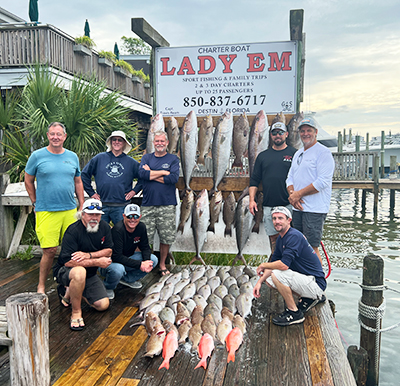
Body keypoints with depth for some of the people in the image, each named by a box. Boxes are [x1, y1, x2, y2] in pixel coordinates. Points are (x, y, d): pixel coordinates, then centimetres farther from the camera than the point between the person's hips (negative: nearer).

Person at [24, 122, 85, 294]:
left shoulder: (72, 157, 11)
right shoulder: (37, 156, 1)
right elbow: (28, 182, 8)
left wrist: (82, 206, 12)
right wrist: (36, 204, 5)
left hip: (70, 210, 3)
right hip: (46, 211, -3)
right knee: (50, 250, -5)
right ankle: (41, 286, 13)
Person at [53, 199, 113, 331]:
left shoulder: (104, 227, -2)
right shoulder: (73, 231, -22)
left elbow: (109, 251, -2)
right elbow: (68, 261, -28)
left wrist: (88, 255, -21)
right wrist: (97, 262, -25)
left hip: (90, 274, 7)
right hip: (65, 271, -6)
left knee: (103, 305, -3)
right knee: (79, 272, -42)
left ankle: (69, 291, 21)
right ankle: (76, 313, -20)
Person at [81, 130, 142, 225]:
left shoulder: (131, 162, 7)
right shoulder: (99, 158, 6)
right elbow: (84, 174, 11)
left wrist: (134, 191, 3)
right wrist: (91, 192, 7)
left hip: (121, 207, 0)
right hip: (102, 206, 1)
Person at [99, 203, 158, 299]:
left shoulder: (141, 227, -7)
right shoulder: (118, 229, -28)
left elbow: (145, 247, 3)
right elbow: (116, 256, -30)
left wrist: (146, 260, -20)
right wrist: (140, 264, -32)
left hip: (127, 259, 7)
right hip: (110, 261, -7)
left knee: (153, 259, -7)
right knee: (118, 269, -40)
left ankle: (127, 279, 8)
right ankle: (108, 287, -4)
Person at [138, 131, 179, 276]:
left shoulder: (173, 159, 7)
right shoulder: (146, 158, 12)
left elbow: (173, 178, -10)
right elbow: (142, 174, -7)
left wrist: (151, 174, -6)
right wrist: (163, 172, -8)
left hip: (167, 205, -1)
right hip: (148, 204, 1)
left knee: (166, 238, 6)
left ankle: (162, 264, 24)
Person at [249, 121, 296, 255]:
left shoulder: (294, 154, 4)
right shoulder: (263, 156, 12)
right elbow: (254, 180, 12)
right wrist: (252, 199, 2)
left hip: (289, 205, -3)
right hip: (268, 206, 3)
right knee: (273, 238, 10)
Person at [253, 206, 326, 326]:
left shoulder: (294, 236, -22)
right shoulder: (280, 239, 9)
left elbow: (284, 265, -31)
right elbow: (274, 263, 11)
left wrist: (263, 265, -13)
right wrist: (260, 281, -2)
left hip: (316, 284, -10)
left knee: (277, 274, -26)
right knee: (268, 278, 8)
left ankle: (294, 313, -8)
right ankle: (307, 298, 14)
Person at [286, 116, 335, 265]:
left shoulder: (323, 152, -7)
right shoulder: (298, 153, 18)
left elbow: (322, 182, -17)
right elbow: (290, 177, 17)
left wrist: (299, 194, -14)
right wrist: (292, 194, -4)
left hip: (314, 209, -8)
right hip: (297, 207, 8)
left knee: (311, 248, -6)